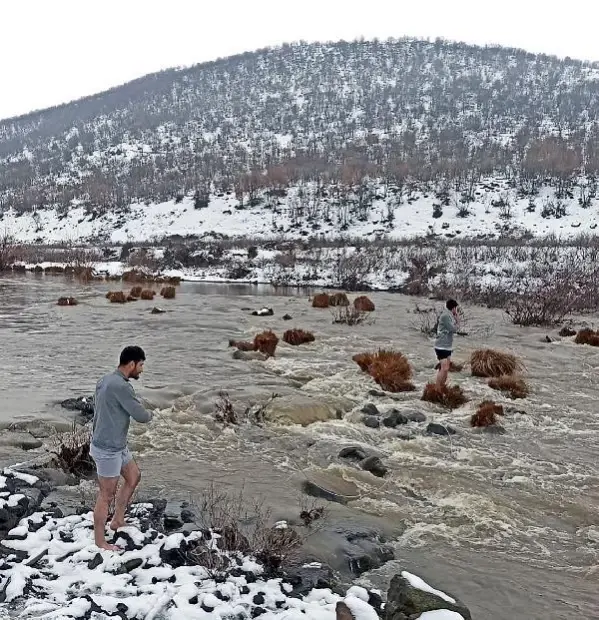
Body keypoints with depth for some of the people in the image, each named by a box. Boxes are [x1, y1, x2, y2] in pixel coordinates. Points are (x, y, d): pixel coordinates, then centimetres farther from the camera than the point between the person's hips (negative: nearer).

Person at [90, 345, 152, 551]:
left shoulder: (106, 380, 5)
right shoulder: (121, 386, -27)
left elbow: (98, 412, 15)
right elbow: (140, 416, -21)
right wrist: (149, 414, 3)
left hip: (117, 446, 10)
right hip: (107, 450, -10)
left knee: (134, 477, 23)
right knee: (107, 495, 5)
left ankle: (117, 520, 36)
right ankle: (100, 541, 21)